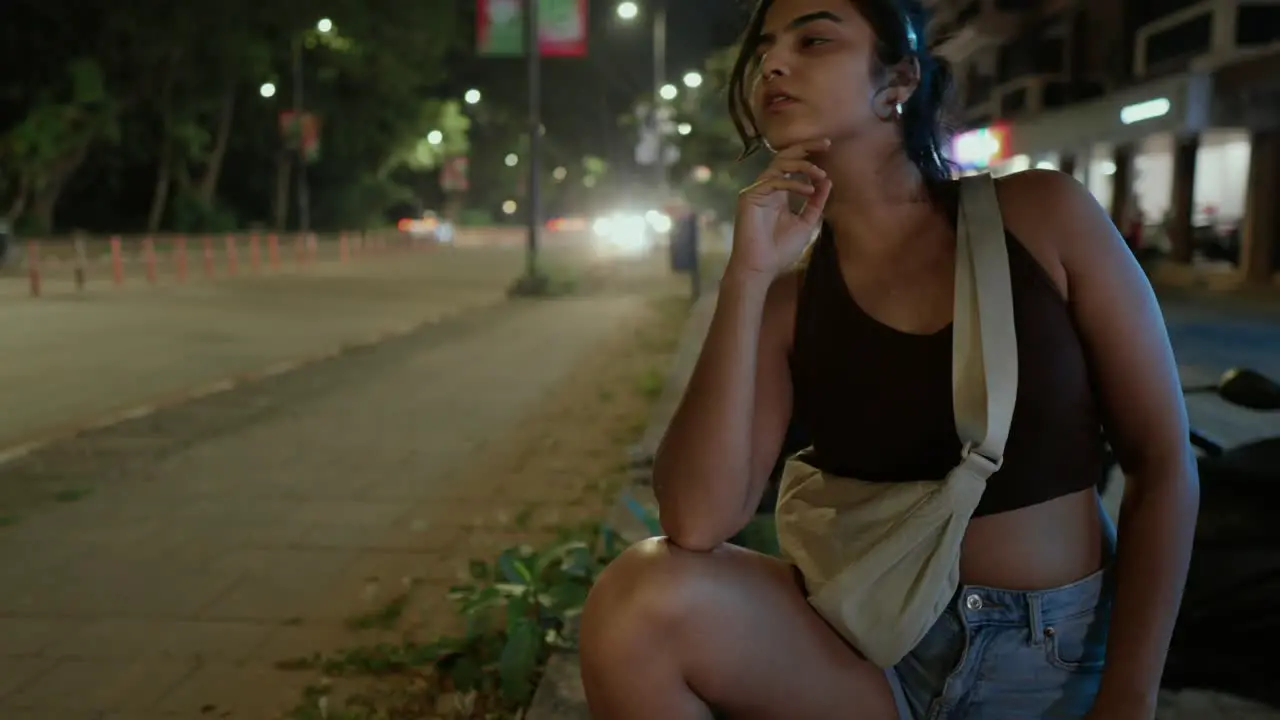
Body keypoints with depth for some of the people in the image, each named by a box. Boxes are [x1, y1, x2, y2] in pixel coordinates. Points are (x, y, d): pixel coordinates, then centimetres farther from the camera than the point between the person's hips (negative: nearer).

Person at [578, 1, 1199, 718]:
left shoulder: (1042, 216, -5)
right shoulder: (788, 298, -2)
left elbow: (1163, 464, -2)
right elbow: (695, 525, -16)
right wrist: (747, 276, -18)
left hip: (1061, 659, -1)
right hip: (872, 643, 2)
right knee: (640, 597, -22)